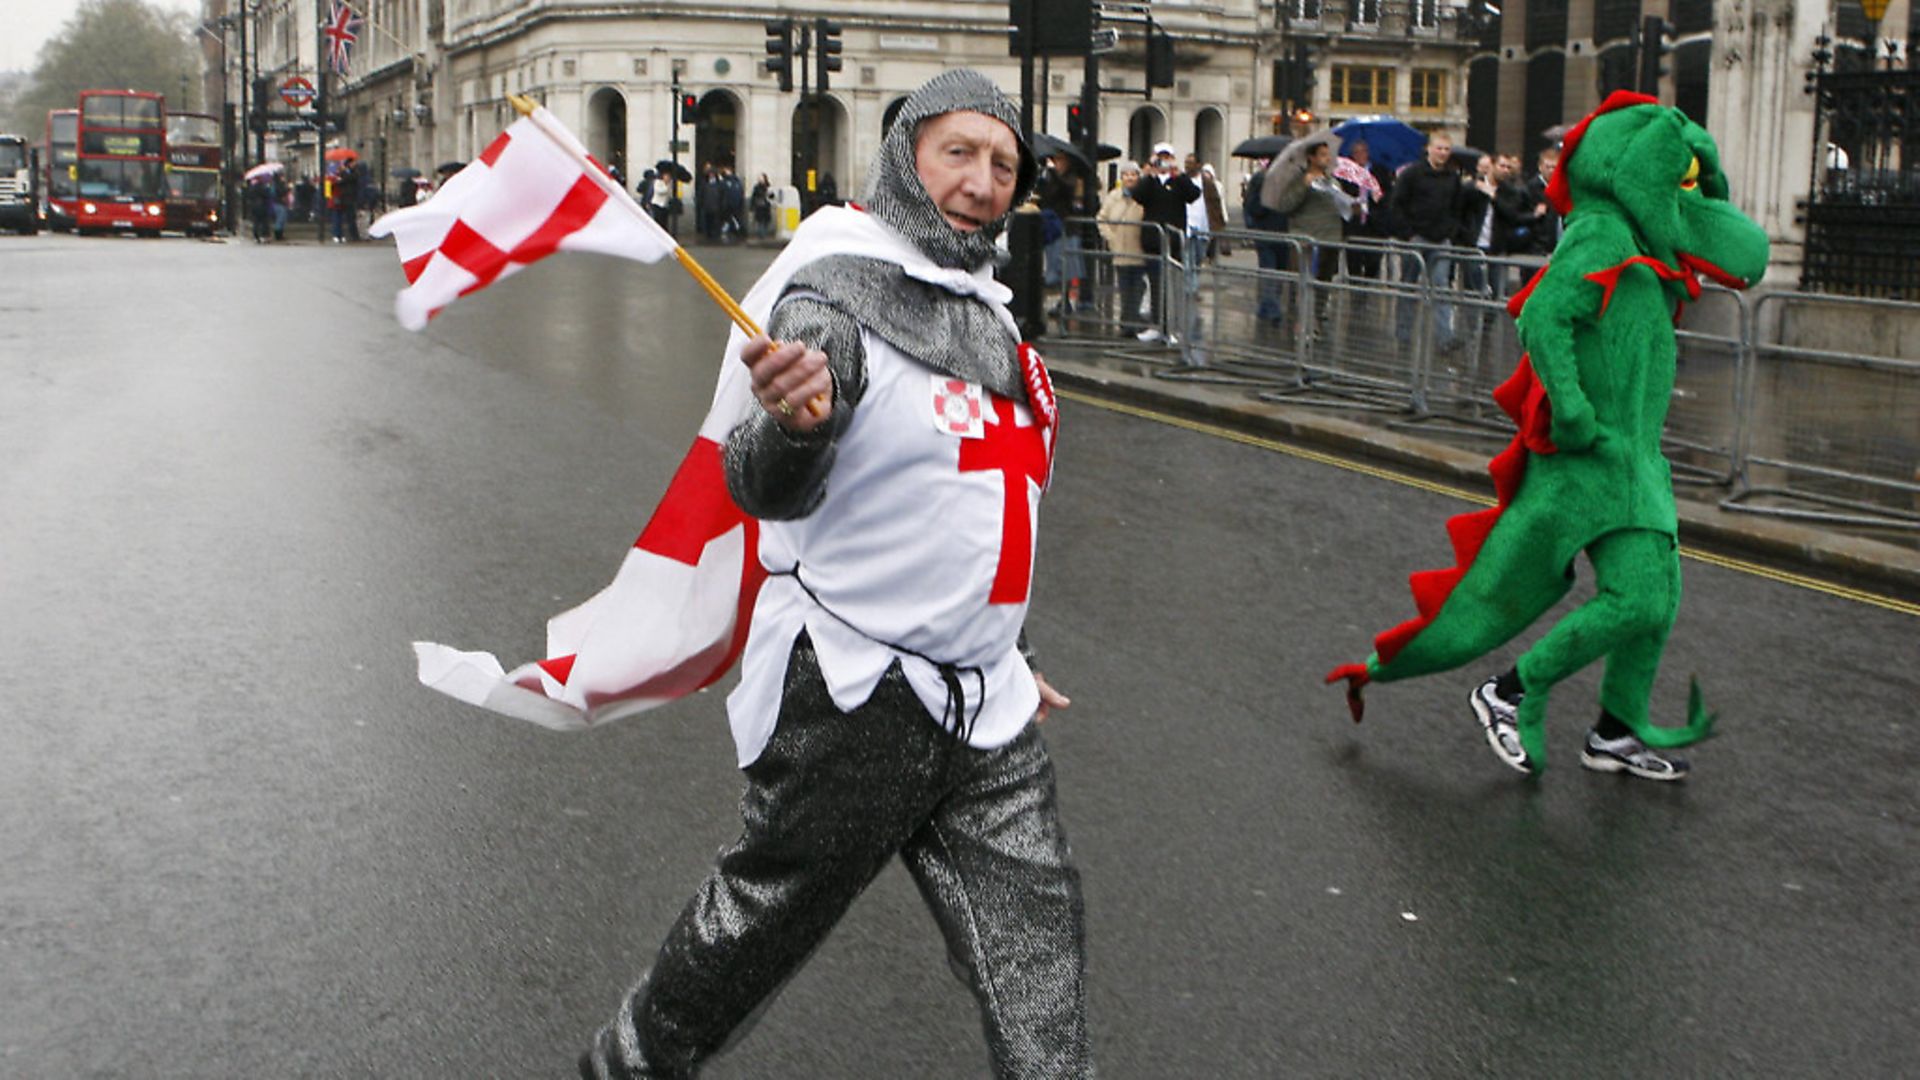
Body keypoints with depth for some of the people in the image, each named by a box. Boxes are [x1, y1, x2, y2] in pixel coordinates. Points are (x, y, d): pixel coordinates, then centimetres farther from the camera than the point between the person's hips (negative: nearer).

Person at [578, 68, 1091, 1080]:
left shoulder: (985, 307, 12)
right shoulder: (839, 297, -15)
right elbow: (766, 491, -28)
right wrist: (794, 423, -50)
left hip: (981, 703, 7)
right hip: (852, 695, -7)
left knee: (1034, 939, 8)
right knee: (761, 919, 10)